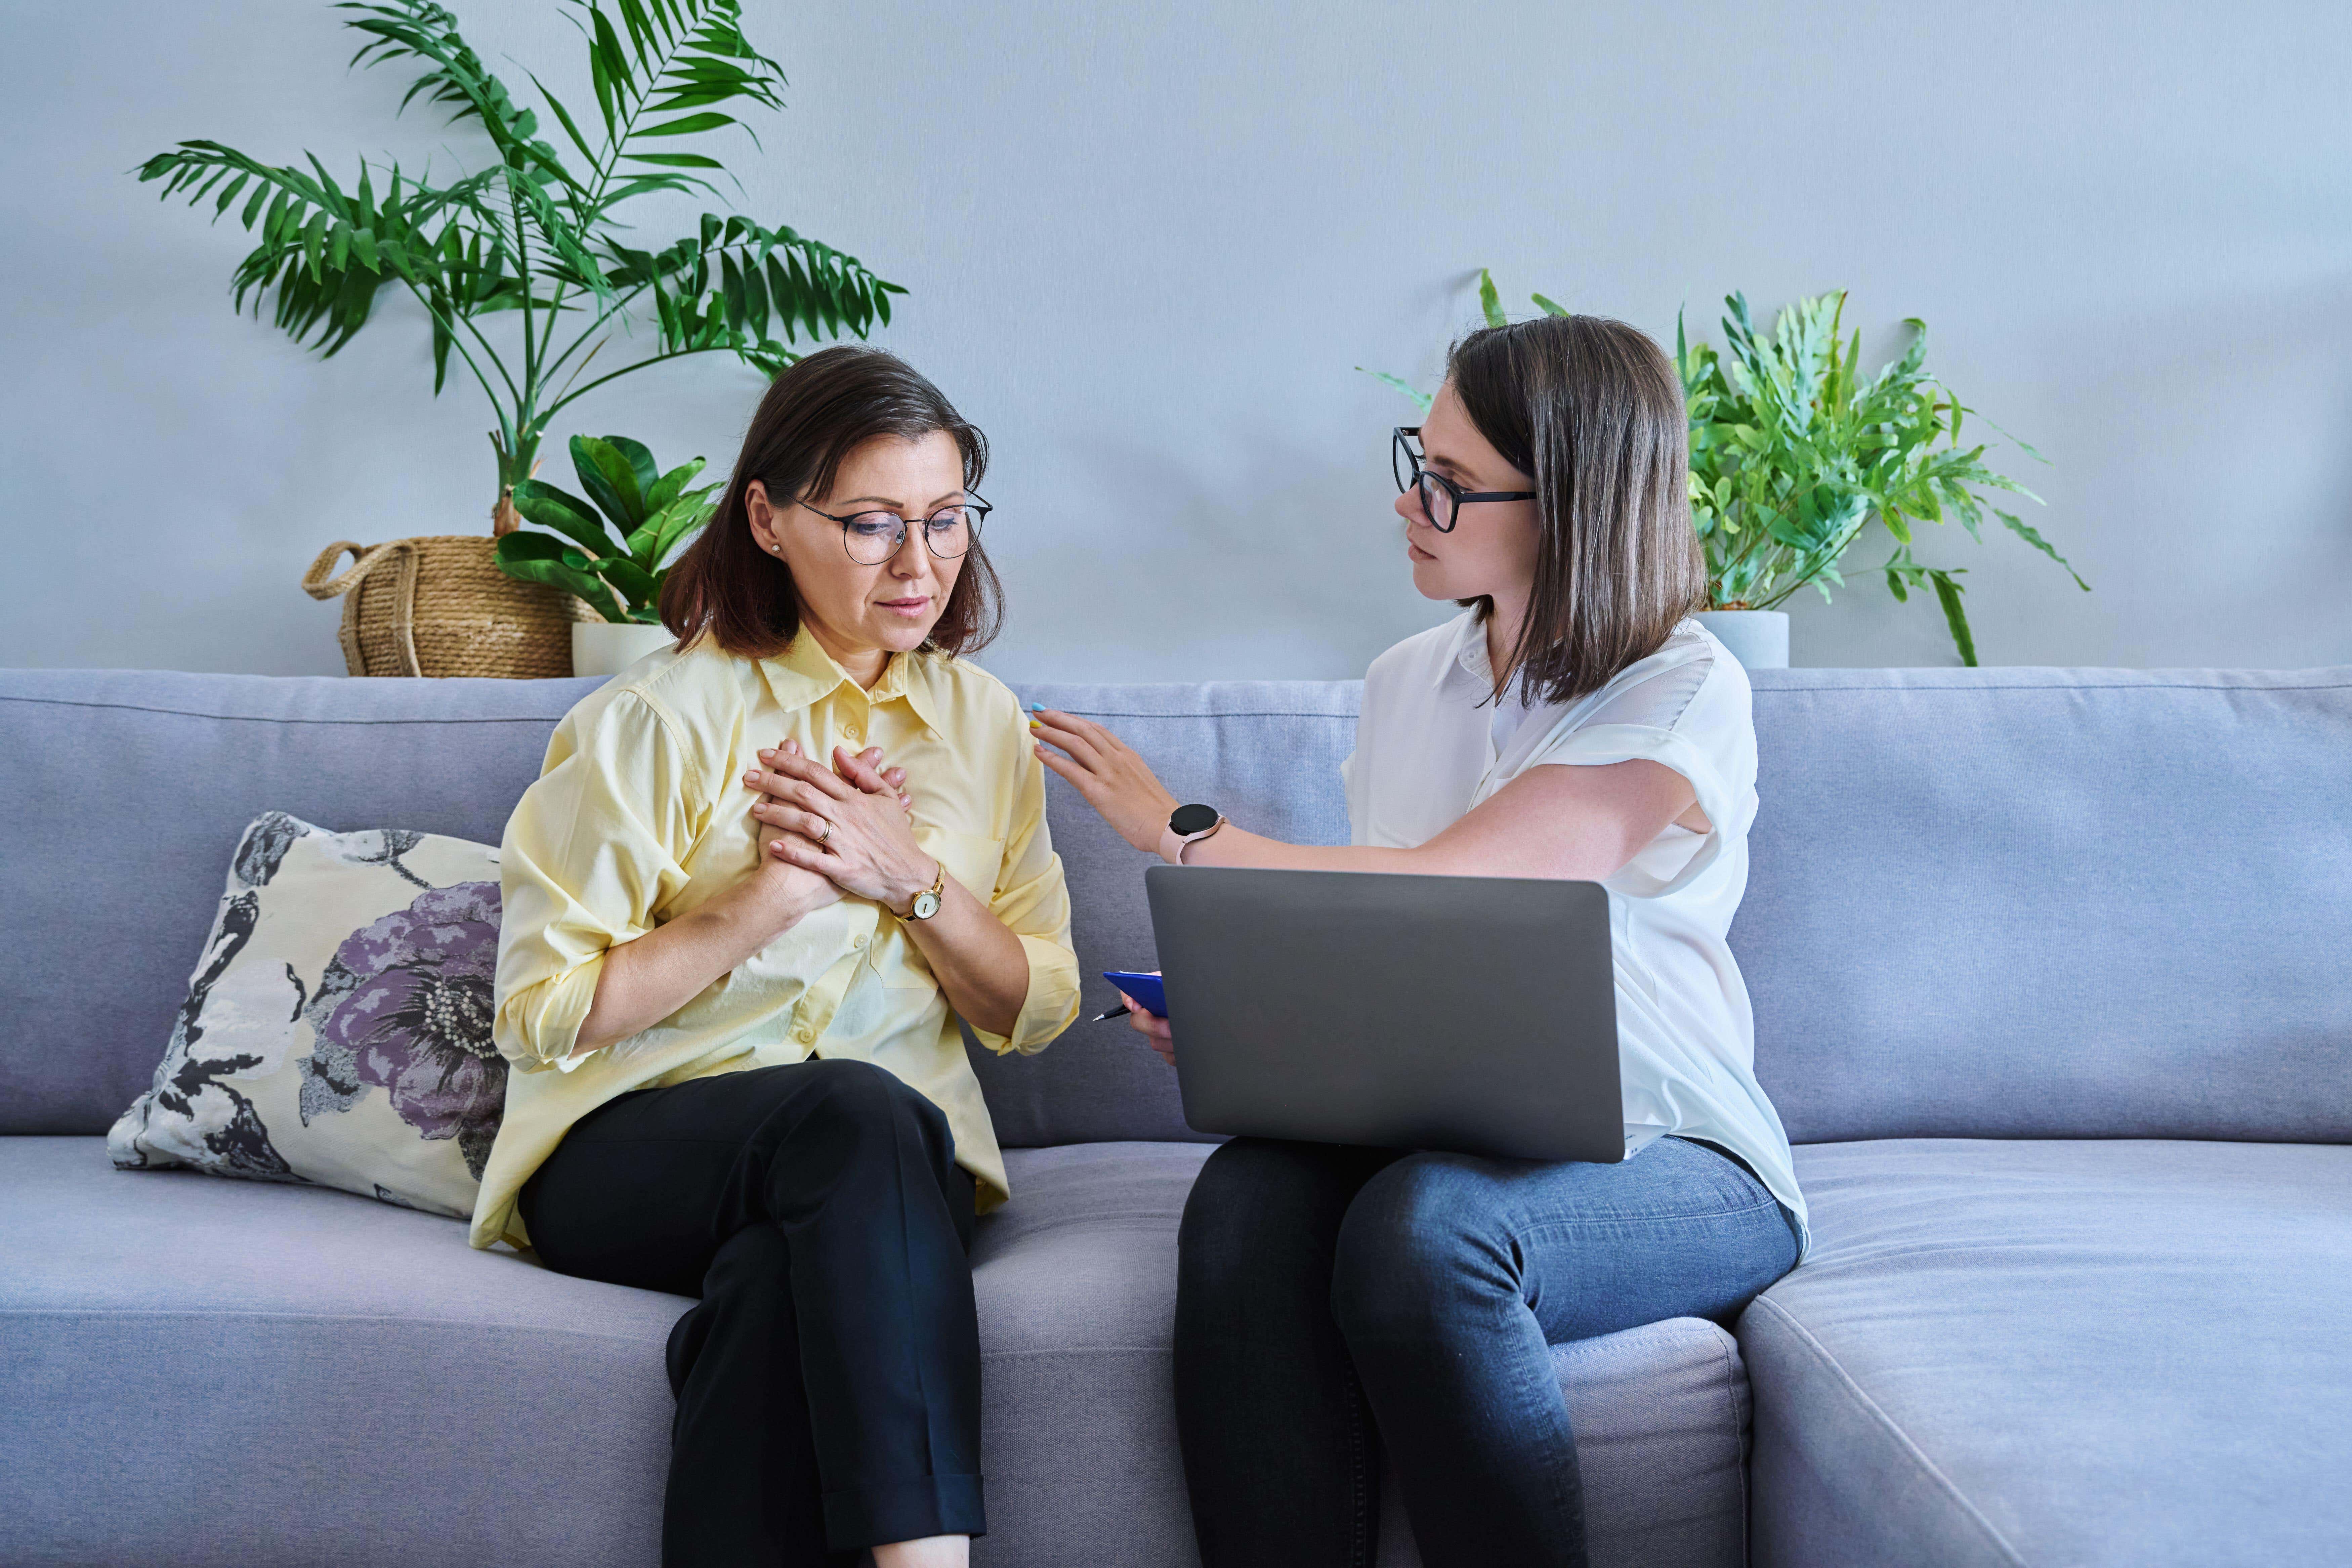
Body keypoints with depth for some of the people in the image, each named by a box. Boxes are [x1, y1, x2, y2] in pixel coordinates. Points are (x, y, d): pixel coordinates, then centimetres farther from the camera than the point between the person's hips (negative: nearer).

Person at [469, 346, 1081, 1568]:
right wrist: (774, 895, -14)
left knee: (777, 1286, -35)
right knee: (858, 1109, -36)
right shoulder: (659, 718, -3)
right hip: (636, 1151, -3)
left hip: (877, 1178, 3)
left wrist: (914, 877, -8)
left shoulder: (981, 721, 12)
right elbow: (541, 1017, -7)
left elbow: (1035, 1010, 10)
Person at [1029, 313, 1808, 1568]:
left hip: (1664, 1162, -5)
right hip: (1438, 1136, 5)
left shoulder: (1685, 698, -9)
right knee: (1245, 1204, -28)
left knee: (1423, 1226, -36)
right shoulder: (1407, 683, 13)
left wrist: (1182, 831, -9)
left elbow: (1433, 895, -18)